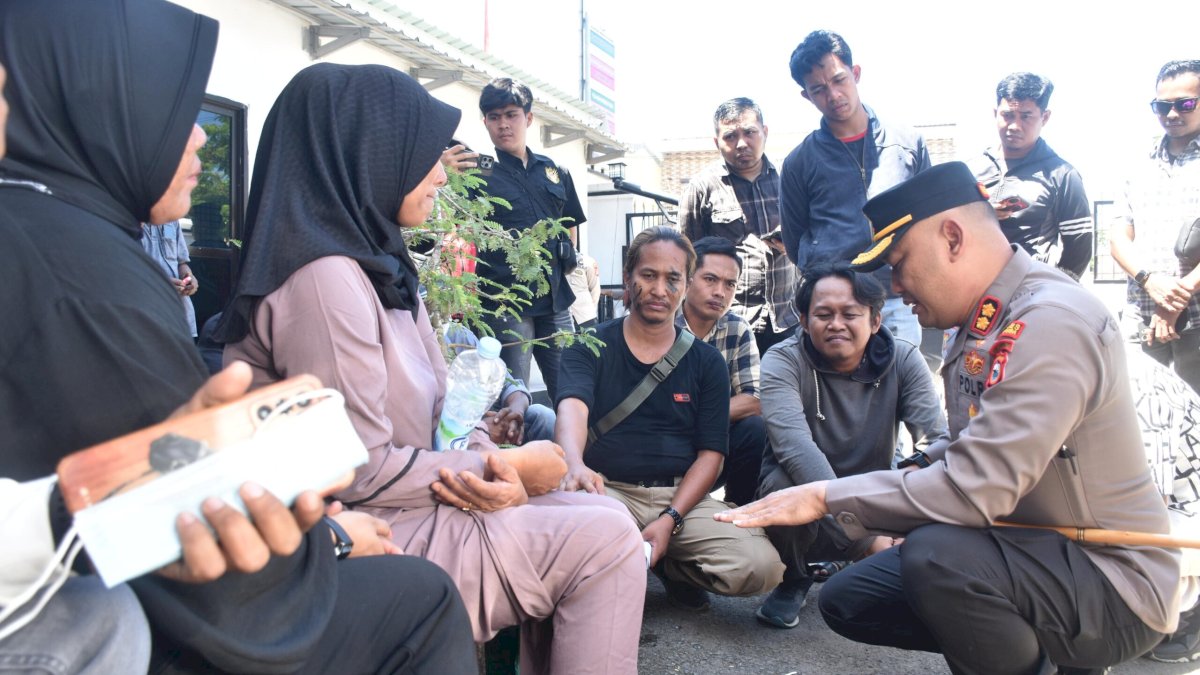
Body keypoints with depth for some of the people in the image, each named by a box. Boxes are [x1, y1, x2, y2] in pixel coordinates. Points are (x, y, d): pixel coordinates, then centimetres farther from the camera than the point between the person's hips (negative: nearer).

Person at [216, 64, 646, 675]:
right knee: (603, 541, -11)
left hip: (401, 509, 9)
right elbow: (360, 470, -22)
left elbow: (443, 407, 10)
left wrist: (493, 467, -11)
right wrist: (506, 467, -12)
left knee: (598, 512, 6)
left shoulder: (379, 264, 9)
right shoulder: (325, 277, -20)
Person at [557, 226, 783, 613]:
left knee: (761, 565, -23)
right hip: (608, 491, -2)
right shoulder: (590, 347, 4)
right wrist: (574, 464, -40)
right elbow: (572, 410, -16)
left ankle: (668, 568, 9)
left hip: (681, 496, 3)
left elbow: (710, 454, 4)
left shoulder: (707, 362, 9)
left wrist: (669, 520, -13)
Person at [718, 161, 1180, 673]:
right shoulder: (982, 322, 4)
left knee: (935, 554, -35)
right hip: (1035, 551, 9)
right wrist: (915, 477, -2)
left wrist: (827, 496, -23)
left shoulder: (1052, 322, -25)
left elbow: (972, 491, -31)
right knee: (845, 601, 7)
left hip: (1116, 587, -9)